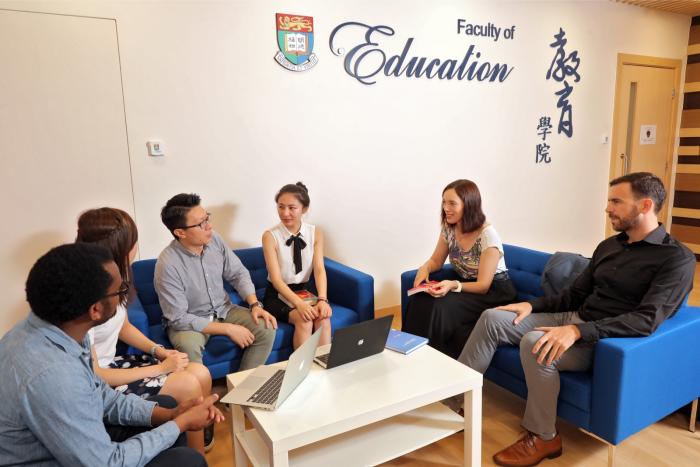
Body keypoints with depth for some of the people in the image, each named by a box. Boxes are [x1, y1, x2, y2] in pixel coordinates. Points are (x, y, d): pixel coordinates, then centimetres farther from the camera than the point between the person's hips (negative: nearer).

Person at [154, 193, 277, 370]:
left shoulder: (214, 239, -10)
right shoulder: (168, 264, -25)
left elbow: (238, 273, 1)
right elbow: (179, 319, -23)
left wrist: (255, 304, -16)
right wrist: (228, 329, -24)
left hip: (224, 310, 5)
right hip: (187, 321, -5)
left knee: (266, 329, -14)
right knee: (188, 346, -37)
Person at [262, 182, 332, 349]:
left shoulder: (315, 233, -1)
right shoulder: (270, 236, -12)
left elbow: (319, 269, -8)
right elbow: (276, 278, -18)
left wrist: (322, 299, -27)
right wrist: (299, 304, -33)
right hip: (277, 295, -3)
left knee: (323, 318, -27)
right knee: (304, 320, -30)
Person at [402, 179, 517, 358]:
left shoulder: (488, 235, -21)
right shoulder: (449, 228, -3)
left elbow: (483, 285, -20)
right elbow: (436, 261, 9)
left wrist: (454, 285, -38)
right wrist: (424, 268, -16)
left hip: (495, 292, -5)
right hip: (465, 285, 6)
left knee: (441, 306, -32)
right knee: (420, 300, -24)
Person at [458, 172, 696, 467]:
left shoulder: (677, 258, -12)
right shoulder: (609, 245, 12)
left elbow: (646, 321, -24)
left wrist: (577, 331, -33)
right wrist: (531, 305, 1)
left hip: (605, 341, -7)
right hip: (574, 319, 8)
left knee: (534, 343, -34)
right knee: (492, 318, -8)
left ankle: (542, 439, -14)